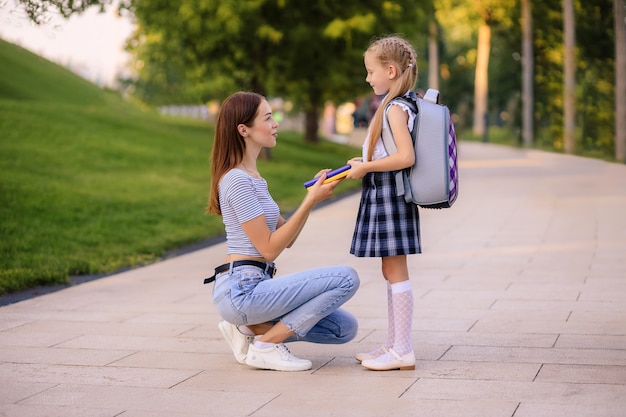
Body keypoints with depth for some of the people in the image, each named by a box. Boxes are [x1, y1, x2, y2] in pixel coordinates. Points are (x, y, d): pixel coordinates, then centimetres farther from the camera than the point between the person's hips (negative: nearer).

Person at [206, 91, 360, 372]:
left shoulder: (251, 178, 17)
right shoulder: (238, 180, -13)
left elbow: (287, 237, 14)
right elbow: (269, 248, -15)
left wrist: (312, 195, 2)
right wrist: (311, 202, -15)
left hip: (252, 289, 9)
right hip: (242, 291, -9)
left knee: (346, 328, 6)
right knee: (346, 278, -16)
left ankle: (249, 329, 8)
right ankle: (266, 345, -9)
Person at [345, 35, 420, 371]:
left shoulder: (395, 109, -16)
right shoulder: (397, 106, 15)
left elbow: (406, 157, -26)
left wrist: (366, 167, -18)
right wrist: (364, 165, 12)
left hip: (390, 195, -10)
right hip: (383, 195, 10)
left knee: (395, 271, -6)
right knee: (391, 272, 13)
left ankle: (402, 352, -2)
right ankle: (394, 344, 21)